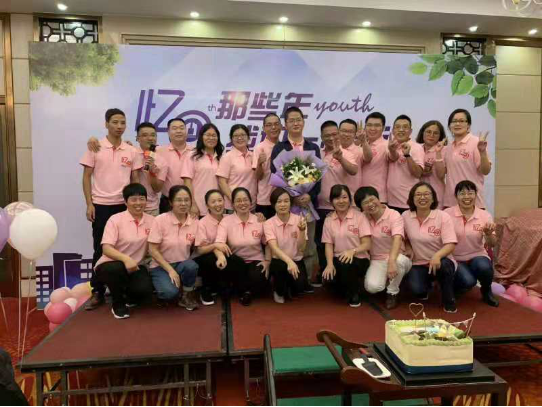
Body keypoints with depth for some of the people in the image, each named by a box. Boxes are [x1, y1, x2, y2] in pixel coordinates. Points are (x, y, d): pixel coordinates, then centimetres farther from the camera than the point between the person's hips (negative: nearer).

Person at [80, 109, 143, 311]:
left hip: (124, 205, 2)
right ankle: (97, 292, 15)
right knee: (100, 249, 4)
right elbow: (86, 177, 0)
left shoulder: (132, 151, 5)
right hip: (100, 205, -2)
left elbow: (135, 179, 8)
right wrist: (89, 204, -7)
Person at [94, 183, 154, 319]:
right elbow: (106, 249, -20)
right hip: (111, 266, -2)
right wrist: (125, 258, -37)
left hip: (135, 266, 3)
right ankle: (118, 304, -5)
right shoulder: (115, 219, -11)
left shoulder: (151, 221, 0)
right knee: (118, 269, -38)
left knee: (145, 290, -26)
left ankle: (129, 298, 16)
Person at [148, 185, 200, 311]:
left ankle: (187, 296, -4)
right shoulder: (161, 220, -13)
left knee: (191, 266, -33)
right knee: (170, 293, -30)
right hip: (161, 266, -3)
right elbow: (153, 250, -13)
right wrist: (170, 270, -19)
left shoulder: (194, 221, -4)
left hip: (183, 264, 3)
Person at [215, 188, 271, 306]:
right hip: (236, 262, 0)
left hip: (256, 261, 0)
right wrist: (221, 256, -45)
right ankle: (243, 291, -5)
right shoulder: (226, 221, -8)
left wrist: (267, 261, -6)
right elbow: (218, 243, -23)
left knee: (258, 280, -31)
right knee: (228, 261, -33)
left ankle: (249, 291, 10)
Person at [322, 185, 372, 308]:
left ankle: (355, 293, -3)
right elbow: (328, 245, -1)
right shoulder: (329, 220, 3)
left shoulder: (359, 216, -8)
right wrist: (330, 264, -19)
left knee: (345, 264, -35)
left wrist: (352, 251, -31)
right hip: (338, 259, 3)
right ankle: (345, 289, 13)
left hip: (358, 259, -3)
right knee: (327, 278, -24)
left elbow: (367, 244, -11)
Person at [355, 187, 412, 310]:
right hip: (376, 261, 2)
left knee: (399, 260, -39)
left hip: (396, 258, -2)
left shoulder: (394, 215, -14)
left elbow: (397, 239, -30)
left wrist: (391, 262, -44)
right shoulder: (363, 218, 1)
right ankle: (386, 279, 13)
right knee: (372, 287, -27)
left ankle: (393, 293, -9)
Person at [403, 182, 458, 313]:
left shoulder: (443, 216, -12)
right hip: (419, 264, 2)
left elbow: (451, 244, -19)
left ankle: (449, 300, -8)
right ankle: (425, 287, 17)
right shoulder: (405, 216, -4)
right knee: (416, 289, -25)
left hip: (440, 261, -1)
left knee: (444, 264, -37)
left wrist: (437, 255, -39)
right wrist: (409, 250, -6)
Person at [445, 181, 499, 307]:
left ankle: (486, 291, 3)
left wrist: (489, 233, -27)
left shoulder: (485, 215, -2)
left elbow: (492, 244, -5)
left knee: (484, 267, -32)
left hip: (477, 256, 2)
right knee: (468, 281, -29)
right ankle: (454, 285, 10)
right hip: (455, 259, -2)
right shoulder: (447, 214, -8)